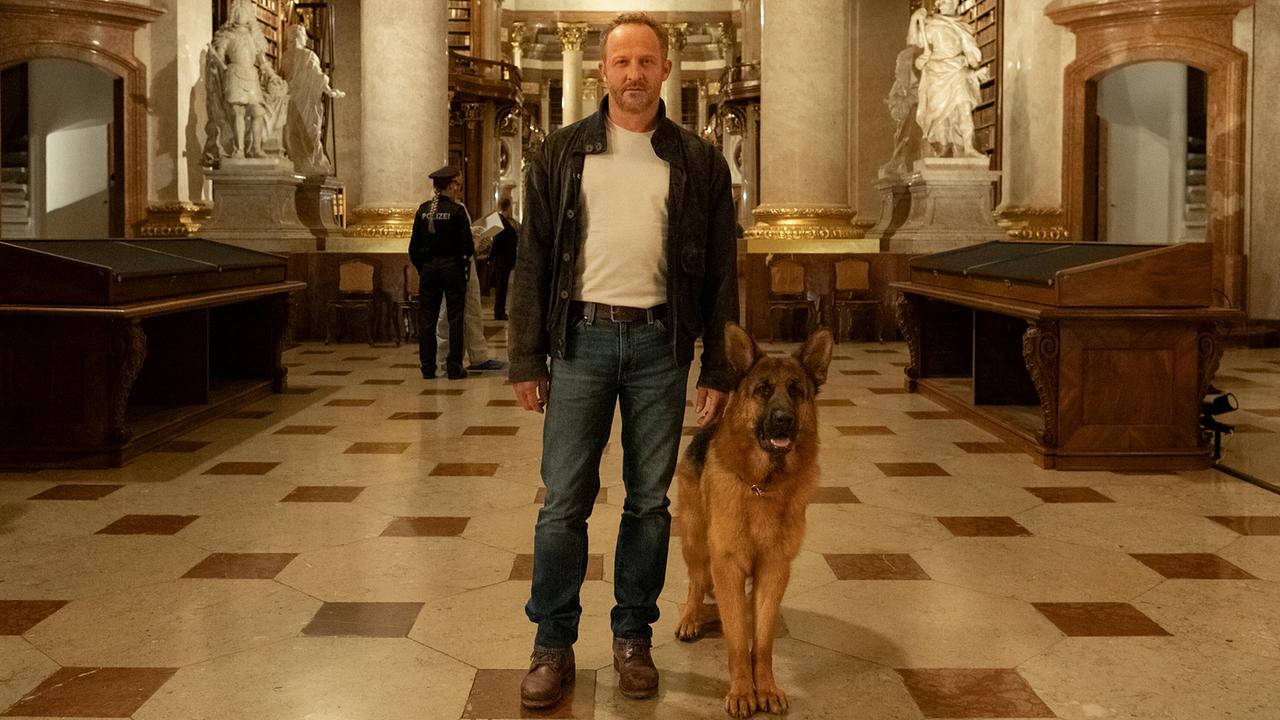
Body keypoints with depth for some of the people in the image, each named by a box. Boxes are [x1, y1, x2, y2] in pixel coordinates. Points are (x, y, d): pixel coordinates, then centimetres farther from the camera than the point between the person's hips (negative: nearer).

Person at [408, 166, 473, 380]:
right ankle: (454, 367, 3)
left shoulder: (423, 210, 2)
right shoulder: (457, 211, -10)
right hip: (452, 266, -4)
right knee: (455, 318, 3)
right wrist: (467, 254, 12)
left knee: (427, 318, 8)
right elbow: (467, 245, -10)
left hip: (428, 267, 4)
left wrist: (420, 267, 16)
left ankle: (428, 367, 10)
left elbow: (414, 246, 4)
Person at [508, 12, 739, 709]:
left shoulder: (699, 162, 4)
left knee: (649, 500, 8)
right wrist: (526, 361, 0)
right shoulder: (561, 153, 5)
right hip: (582, 338, 0)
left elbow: (721, 274, 5)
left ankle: (633, 638, 22)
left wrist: (719, 372, 1)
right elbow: (532, 262, 5)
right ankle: (552, 645, 13)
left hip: (660, 343, 0)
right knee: (563, 502, 0)